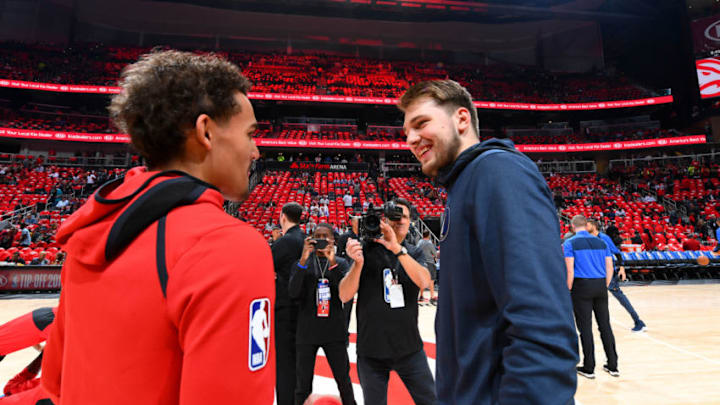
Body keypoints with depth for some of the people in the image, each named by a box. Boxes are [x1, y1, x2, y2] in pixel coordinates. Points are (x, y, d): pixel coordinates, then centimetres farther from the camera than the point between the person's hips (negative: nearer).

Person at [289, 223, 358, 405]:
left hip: (334, 331, 0)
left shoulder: (341, 263, 3)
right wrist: (304, 260, -21)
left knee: (344, 381, 9)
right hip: (306, 331, 0)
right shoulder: (301, 263, 2)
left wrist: (333, 262, -22)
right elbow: (293, 293, -12)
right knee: (303, 385, 9)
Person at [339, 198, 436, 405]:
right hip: (371, 349, -1)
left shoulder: (414, 253, 5)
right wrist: (358, 262, -24)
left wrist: (397, 249, -26)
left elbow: (424, 281, -16)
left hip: (409, 347, 2)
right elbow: (345, 296, -8)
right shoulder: (366, 249, -4)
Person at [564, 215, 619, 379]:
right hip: (600, 285, 5)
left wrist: (569, 290, -3)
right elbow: (610, 268, 9)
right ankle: (613, 366, 20)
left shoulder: (570, 243, -3)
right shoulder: (601, 242, 11)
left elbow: (570, 271, -10)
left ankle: (588, 368, 9)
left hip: (582, 286, -4)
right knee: (605, 325, 12)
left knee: (585, 328, 2)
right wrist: (604, 287, 16)